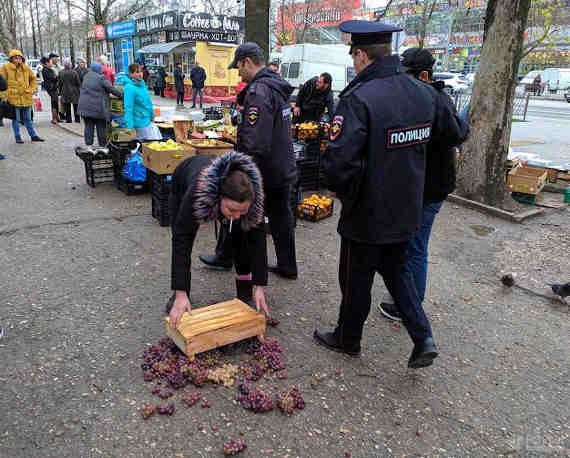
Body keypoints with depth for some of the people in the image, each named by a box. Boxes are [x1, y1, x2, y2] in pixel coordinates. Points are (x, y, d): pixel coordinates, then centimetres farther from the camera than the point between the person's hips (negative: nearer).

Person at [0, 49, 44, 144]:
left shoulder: (26, 68, 8)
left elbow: (34, 79, 19)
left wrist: (31, 89, 6)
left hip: (26, 98, 3)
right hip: (13, 98, -3)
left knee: (28, 119, 13)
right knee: (16, 119, 5)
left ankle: (33, 136, 19)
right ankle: (17, 137, 14)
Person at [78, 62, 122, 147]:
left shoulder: (86, 76, 11)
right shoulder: (101, 78, -10)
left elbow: (83, 89, 18)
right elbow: (111, 89, -11)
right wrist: (121, 94, 1)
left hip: (85, 107, 6)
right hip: (98, 108, -6)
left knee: (88, 127, 9)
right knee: (101, 128, 5)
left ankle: (88, 144, 10)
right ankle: (103, 145, 13)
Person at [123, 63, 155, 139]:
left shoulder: (142, 84, 7)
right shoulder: (130, 87, -19)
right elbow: (128, 108, -22)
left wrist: (152, 114, 20)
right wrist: (129, 127, -25)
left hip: (146, 120, 9)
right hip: (139, 122, -9)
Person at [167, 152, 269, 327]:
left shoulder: (254, 196, -39)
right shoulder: (196, 192, -48)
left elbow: (257, 239, -31)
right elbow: (181, 240, -44)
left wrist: (259, 286, -32)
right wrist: (181, 294, -46)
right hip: (183, 187, -2)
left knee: (242, 234, -11)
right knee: (181, 241, -14)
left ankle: (244, 282, 10)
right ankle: (179, 299, 1)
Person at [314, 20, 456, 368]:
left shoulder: (359, 99, -24)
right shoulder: (425, 93, 0)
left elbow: (338, 164, -30)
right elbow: (436, 137, 14)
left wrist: (344, 191, -9)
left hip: (368, 214, -6)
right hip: (408, 211, 7)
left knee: (356, 280, 14)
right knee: (397, 271, 26)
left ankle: (348, 339, 35)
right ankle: (423, 337, 21)